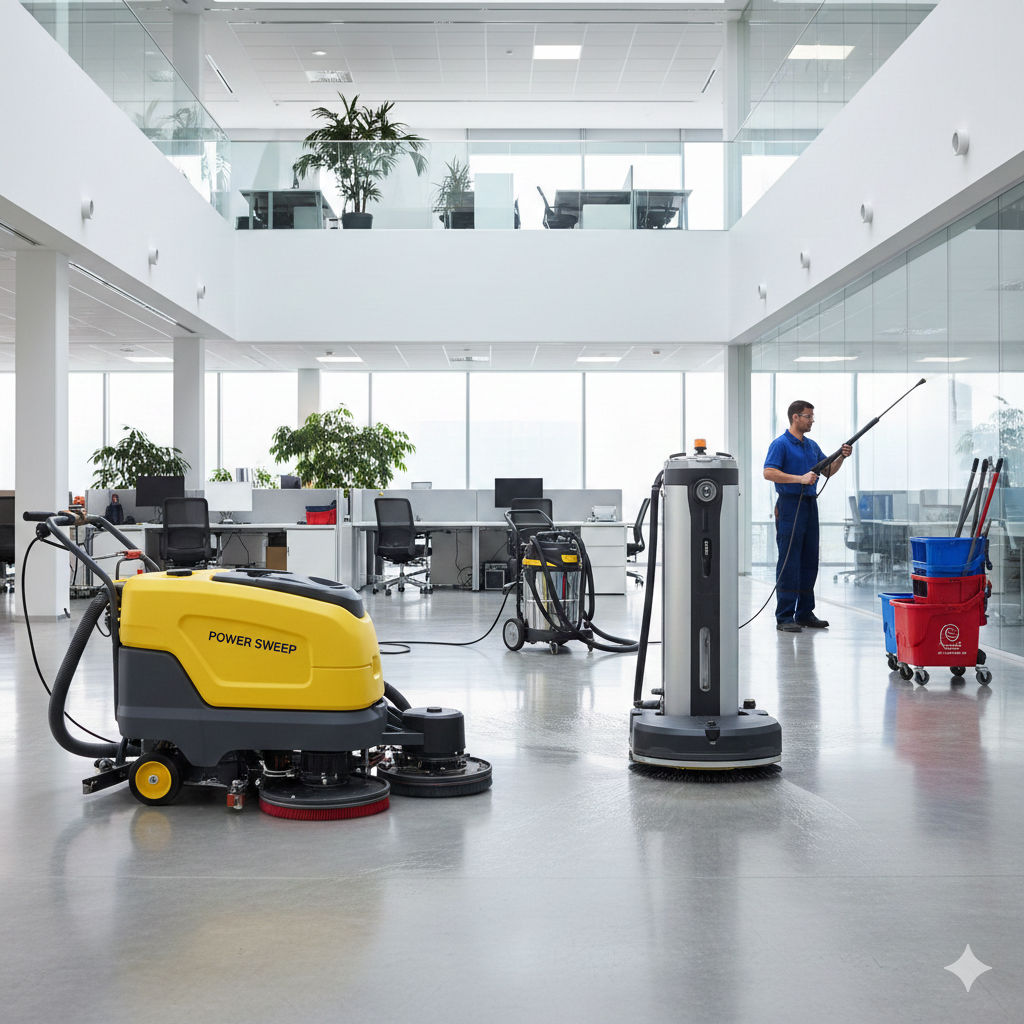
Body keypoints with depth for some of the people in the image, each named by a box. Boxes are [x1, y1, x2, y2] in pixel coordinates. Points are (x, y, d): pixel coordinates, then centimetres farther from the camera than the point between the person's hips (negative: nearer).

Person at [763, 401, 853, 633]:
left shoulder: (812, 445, 17)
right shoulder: (781, 444, -8)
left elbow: (828, 470, 20)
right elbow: (768, 472, -19)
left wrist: (841, 457, 2)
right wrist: (800, 478, -23)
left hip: (810, 505, 8)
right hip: (790, 506, -8)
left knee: (809, 561, 10)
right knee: (789, 562, -8)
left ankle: (805, 613, 17)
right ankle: (784, 617, -5)